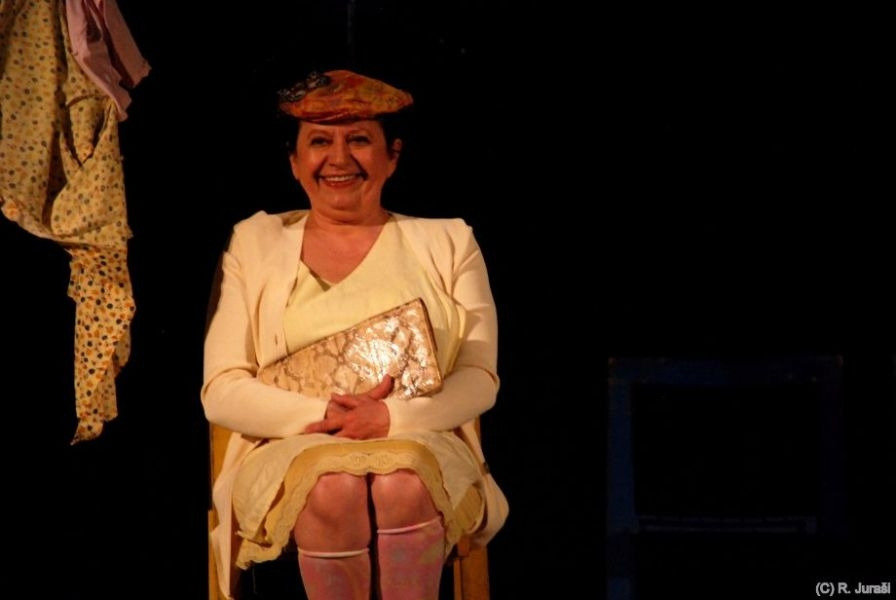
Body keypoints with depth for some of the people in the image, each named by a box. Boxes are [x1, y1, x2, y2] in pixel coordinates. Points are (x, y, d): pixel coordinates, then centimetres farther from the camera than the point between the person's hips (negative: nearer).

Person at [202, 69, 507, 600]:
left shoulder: (447, 243, 16)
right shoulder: (256, 243, 15)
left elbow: (479, 378, 6)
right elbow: (221, 391, 6)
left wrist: (392, 416, -14)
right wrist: (322, 415, -11)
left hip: (421, 443, 0)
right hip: (290, 450, 0)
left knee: (403, 483, -36)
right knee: (332, 488, -35)